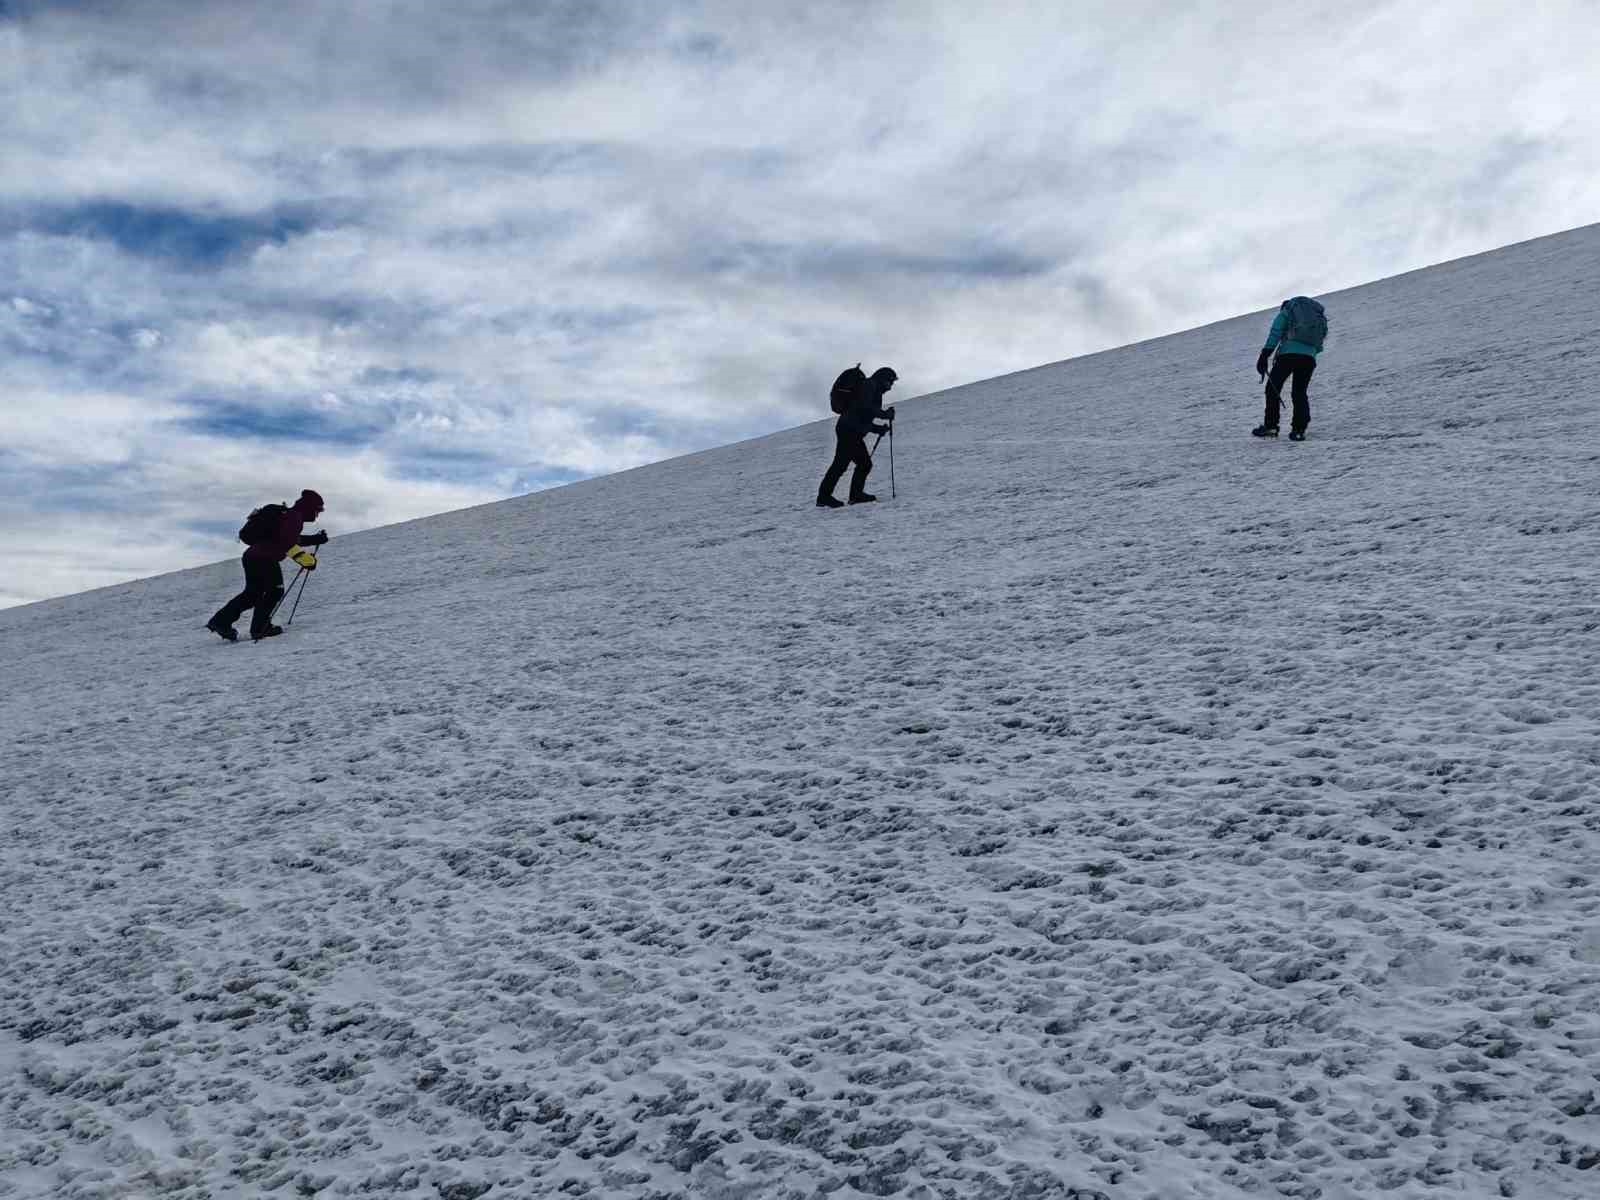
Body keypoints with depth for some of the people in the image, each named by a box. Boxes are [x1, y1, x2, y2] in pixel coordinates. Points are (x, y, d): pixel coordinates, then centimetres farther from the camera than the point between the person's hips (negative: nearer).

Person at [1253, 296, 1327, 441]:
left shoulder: (1285, 312, 16)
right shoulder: (1318, 315, 31)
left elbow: (1275, 334, -2)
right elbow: (1319, 347, 27)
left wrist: (1265, 355, -9)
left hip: (1288, 354, -4)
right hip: (1309, 358, 4)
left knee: (1273, 388, 6)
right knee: (1300, 393, 11)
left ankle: (1270, 426, -1)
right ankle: (1299, 430, 0)